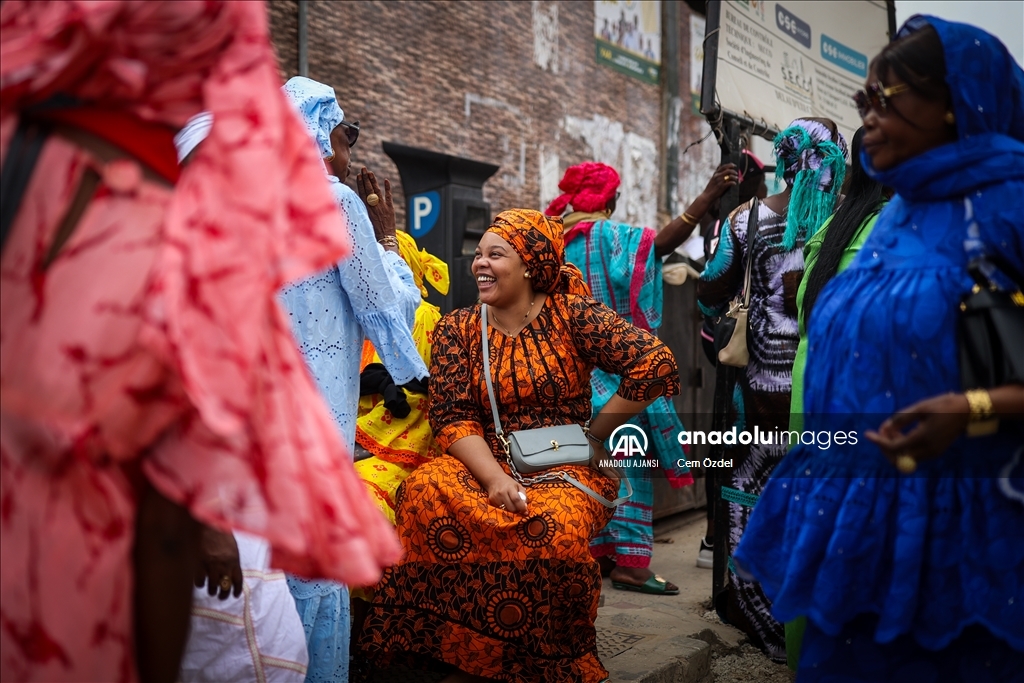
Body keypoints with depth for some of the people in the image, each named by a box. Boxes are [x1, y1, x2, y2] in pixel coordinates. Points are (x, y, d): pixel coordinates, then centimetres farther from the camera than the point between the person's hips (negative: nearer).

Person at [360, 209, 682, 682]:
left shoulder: (572, 314, -2)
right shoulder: (457, 329, 6)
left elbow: (654, 363, -9)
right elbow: (453, 418, -3)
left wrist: (596, 432, -5)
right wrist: (494, 477, -20)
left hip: (567, 469, -2)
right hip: (487, 465, 2)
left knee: (554, 526, -36)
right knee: (426, 491, -30)